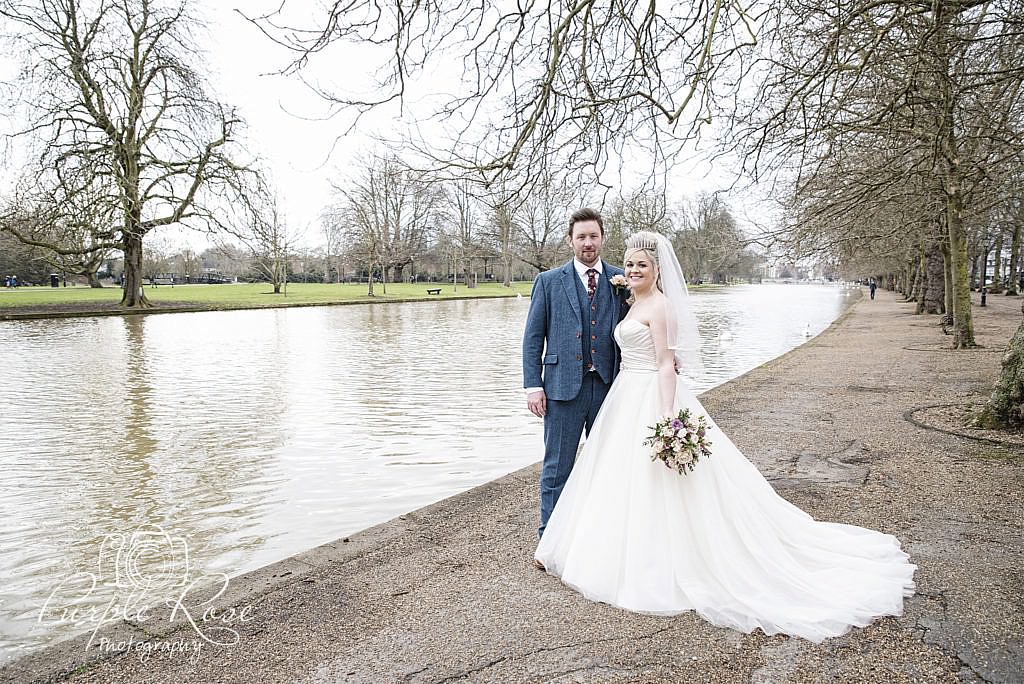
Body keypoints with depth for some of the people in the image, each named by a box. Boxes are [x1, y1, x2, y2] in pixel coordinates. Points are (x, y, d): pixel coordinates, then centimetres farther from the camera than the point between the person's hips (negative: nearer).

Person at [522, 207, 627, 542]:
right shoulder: (549, 281, 3)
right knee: (557, 467, 6)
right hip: (564, 386, -2)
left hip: (609, 386, 2)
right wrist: (533, 385, -6)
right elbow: (533, 336, 1)